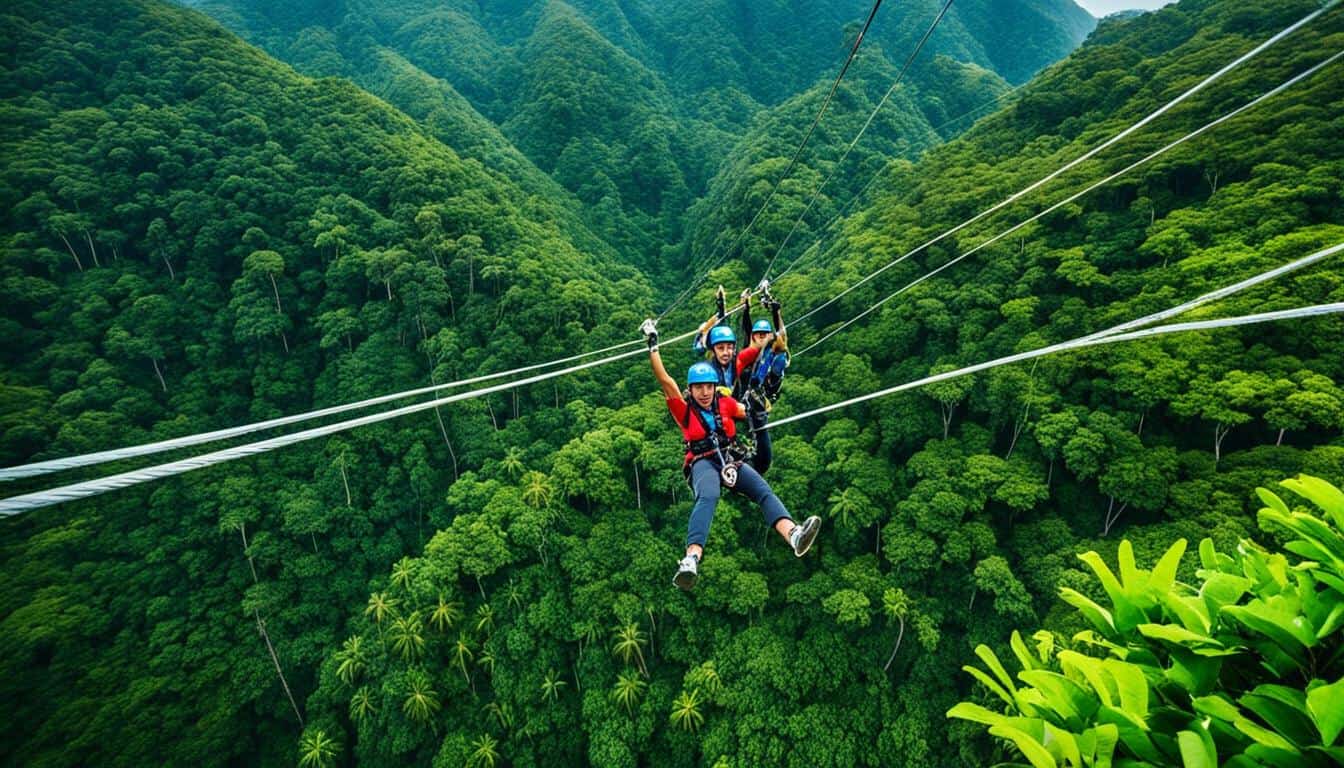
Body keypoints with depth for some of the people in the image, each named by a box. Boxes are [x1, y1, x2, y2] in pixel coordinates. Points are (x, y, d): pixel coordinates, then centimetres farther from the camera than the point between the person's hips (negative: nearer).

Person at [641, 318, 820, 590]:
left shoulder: (725, 403, 18)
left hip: (731, 459, 4)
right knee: (707, 496, -36)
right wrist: (653, 345, -3)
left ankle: (793, 535, -47)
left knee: (763, 490, -24)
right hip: (703, 462, -4)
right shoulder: (684, 410, 8)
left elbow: (747, 413, 36)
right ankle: (692, 558, -56)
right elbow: (664, 379, -2)